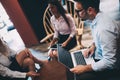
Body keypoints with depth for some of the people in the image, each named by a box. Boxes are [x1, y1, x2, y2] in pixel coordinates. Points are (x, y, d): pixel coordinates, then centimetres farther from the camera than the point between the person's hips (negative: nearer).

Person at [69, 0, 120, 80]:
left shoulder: (104, 28, -35)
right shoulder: (97, 18, -8)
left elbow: (110, 61, -31)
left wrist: (85, 68, -25)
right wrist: (93, 46, -4)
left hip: (110, 65, -8)